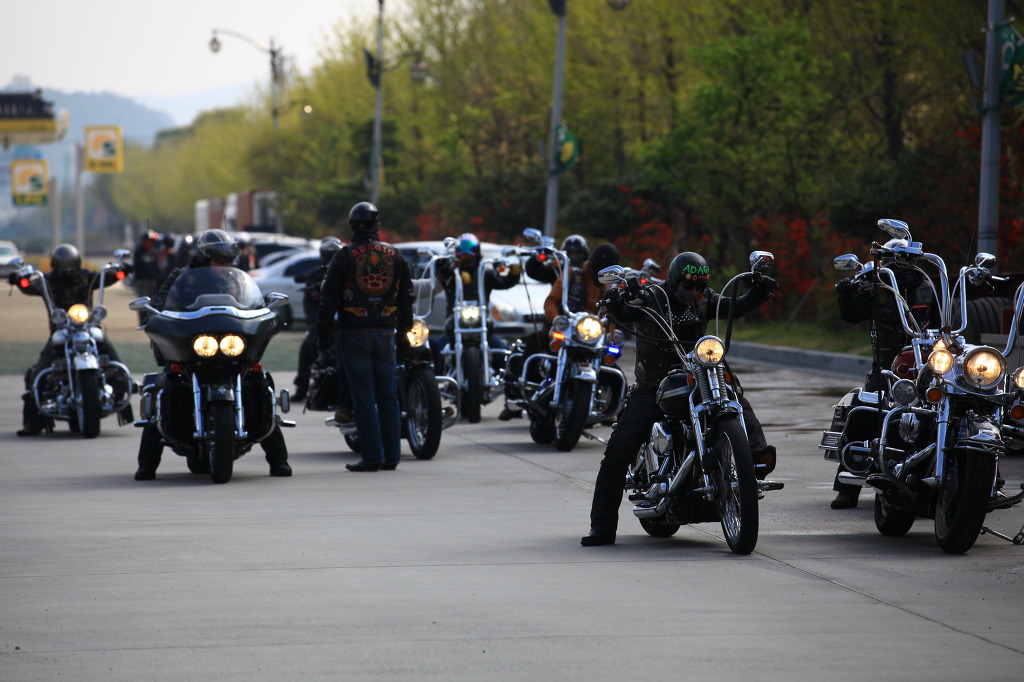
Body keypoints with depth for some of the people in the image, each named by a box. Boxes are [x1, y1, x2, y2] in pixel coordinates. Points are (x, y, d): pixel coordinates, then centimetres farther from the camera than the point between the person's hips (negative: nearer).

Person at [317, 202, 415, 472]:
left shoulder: (344, 256, -5)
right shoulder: (395, 255, 6)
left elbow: (328, 300, -5)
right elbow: (406, 297, 12)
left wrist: (323, 338, 0)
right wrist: (404, 331, 22)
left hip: (354, 335, -3)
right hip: (386, 333, 3)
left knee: (364, 396, -2)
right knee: (388, 396, 8)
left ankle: (372, 456, -5)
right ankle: (392, 456, 7)